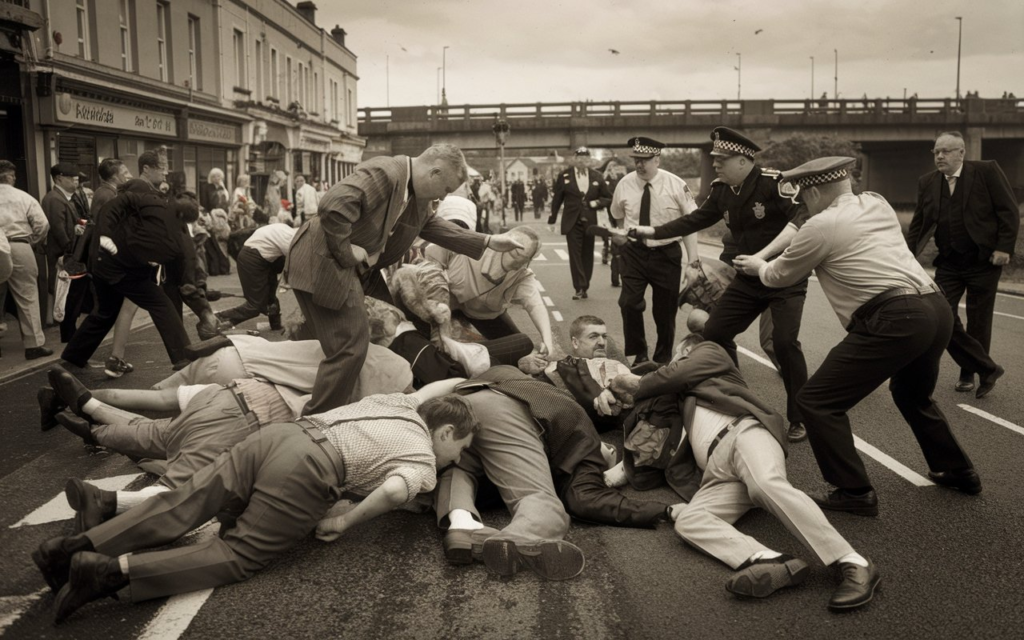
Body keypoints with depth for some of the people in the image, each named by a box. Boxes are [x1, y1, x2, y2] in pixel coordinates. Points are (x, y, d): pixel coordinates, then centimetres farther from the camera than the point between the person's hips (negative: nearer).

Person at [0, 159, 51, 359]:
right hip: (19, 248, -2)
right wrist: (33, 242, 11)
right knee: (27, 297, 3)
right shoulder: (23, 197, 3)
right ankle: (34, 344, 3)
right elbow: (42, 223, -4)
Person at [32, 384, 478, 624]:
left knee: (179, 507, 6)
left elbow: (437, 387, 49)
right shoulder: (424, 463, 6)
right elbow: (396, 490, -16)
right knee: (238, 555, -4)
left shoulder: (402, 403, 28)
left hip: (277, 435, 8)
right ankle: (113, 571, -17)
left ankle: (79, 546, -3)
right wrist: (345, 522, -4)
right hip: (306, 474, -7)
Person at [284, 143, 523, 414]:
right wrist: (345, 251, -22)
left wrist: (489, 242, 15)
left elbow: (433, 225, 19)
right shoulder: (383, 173, -23)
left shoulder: (416, 194, 8)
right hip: (322, 265, -10)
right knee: (350, 347, -10)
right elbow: (333, 206, -35)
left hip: (350, 268, 10)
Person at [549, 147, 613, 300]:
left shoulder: (597, 177, 4)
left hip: (590, 222, 2)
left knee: (587, 255, 8)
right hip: (572, 222, -2)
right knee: (575, 255, -7)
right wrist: (552, 219, 2)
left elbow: (608, 197, 10)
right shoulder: (564, 176, -1)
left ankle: (584, 288, 18)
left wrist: (597, 203, -9)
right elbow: (556, 199, 3)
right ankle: (580, 288, -7)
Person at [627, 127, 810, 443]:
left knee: (784, 341, -19)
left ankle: (800, 418, 0)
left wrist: (763, 255, -38)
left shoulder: (774, 183, -21)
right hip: (749, 277, 7)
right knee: (714, 333, 5)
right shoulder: (721, 190, 0)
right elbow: (695, 220, 10)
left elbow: (802, 219, -31)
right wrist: (650, 232, 5)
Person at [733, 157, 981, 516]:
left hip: (895, 321, -9)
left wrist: (759, 267, 34)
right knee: (912, 393, 35)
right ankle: (958, 471, 45)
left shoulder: (821, 226, -3)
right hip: (937, 310, 9)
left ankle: (855, 492, 0)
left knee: (818, 402, 0)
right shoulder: (877, 203, 18)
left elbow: (781, 277, 12)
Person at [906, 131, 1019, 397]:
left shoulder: (987, 171, -7)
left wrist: (1004, 247, -14)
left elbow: (1009, 212, -6)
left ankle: (969, 372, 23)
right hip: (948, 263, 3)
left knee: (978, 322, 5)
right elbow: (918, 225, 7)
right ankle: (987, 368, 6)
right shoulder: (927, 182, 3)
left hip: (984, 260, -3)